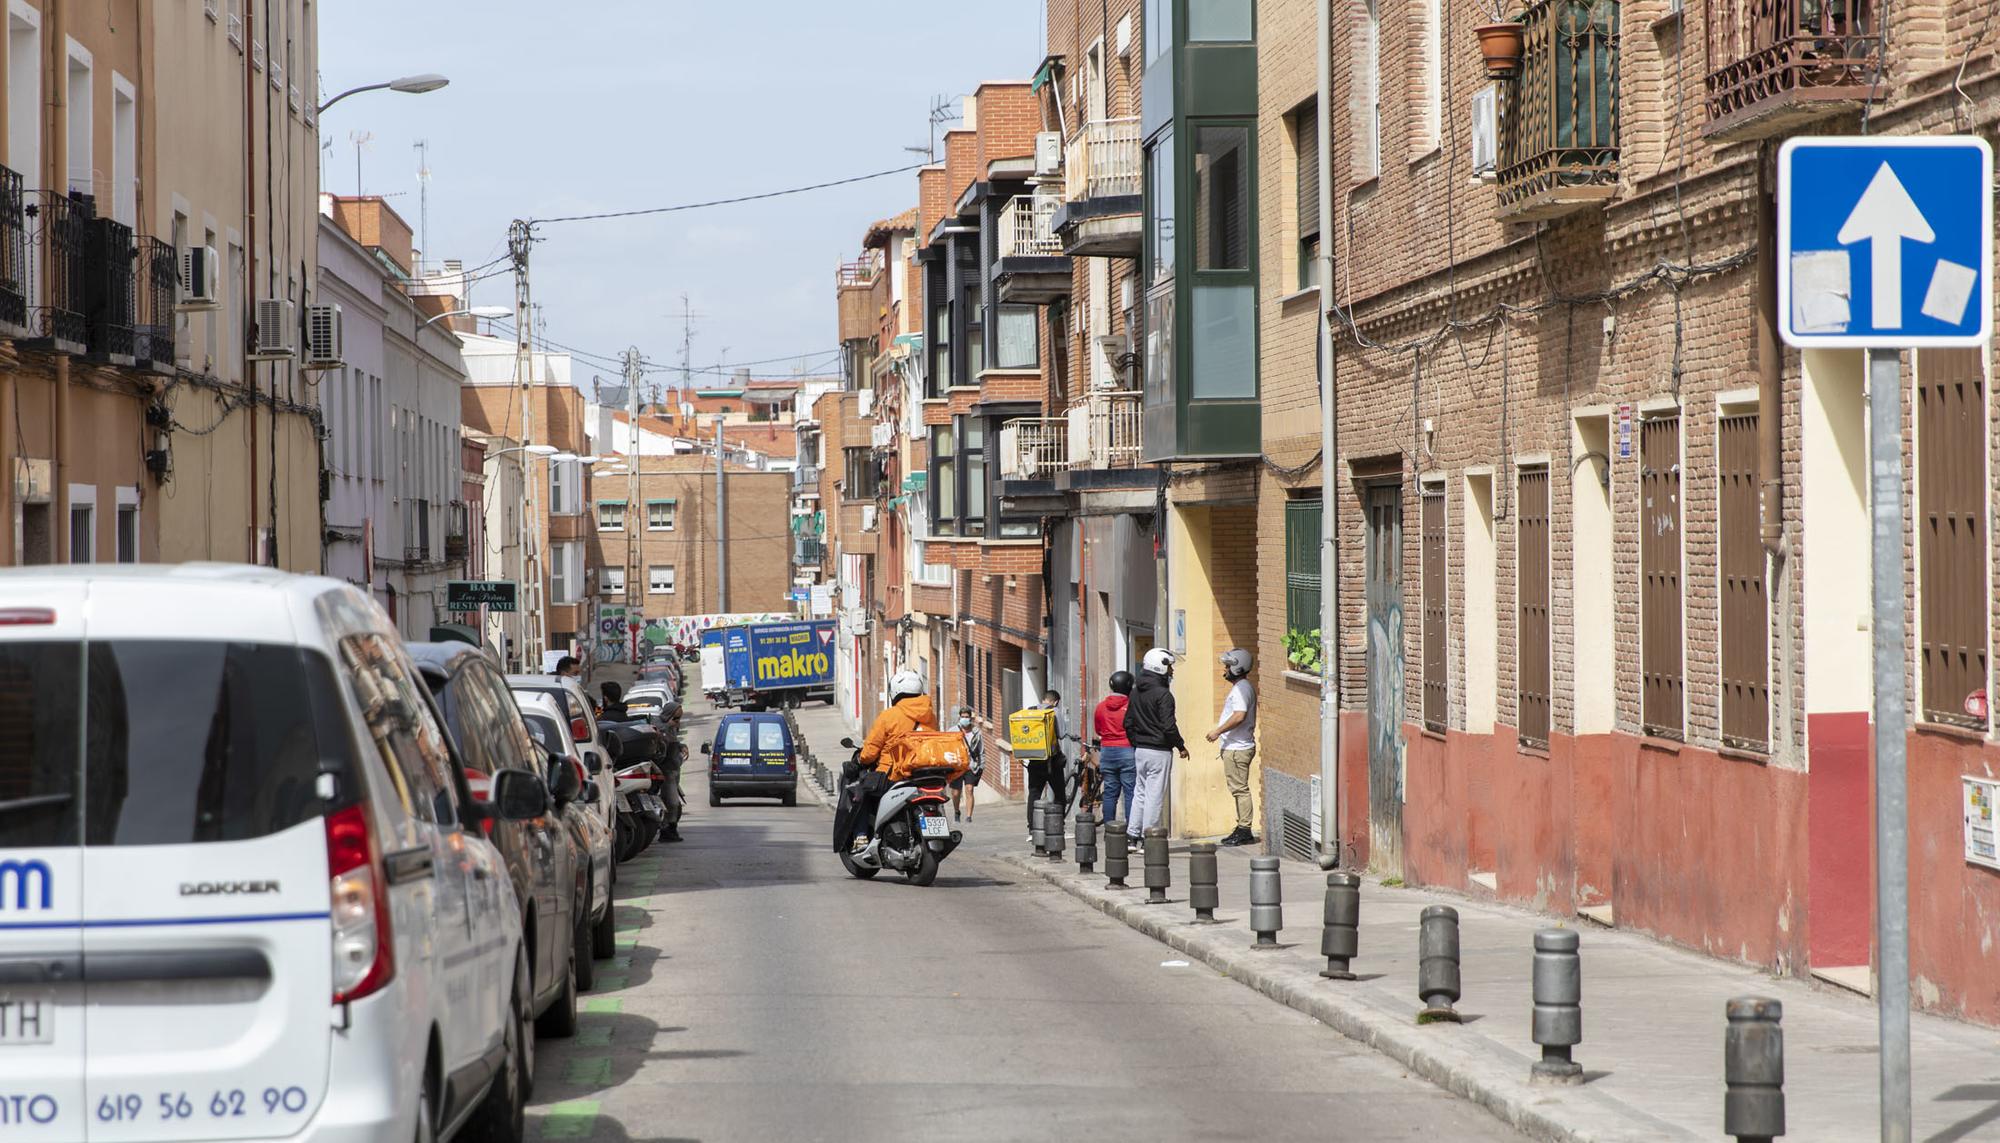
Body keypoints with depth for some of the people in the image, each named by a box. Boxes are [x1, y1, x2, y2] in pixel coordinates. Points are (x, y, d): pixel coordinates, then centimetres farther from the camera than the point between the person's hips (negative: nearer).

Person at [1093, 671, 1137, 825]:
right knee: (1130, 793, -3)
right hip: (1127, 751, -4)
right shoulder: (1131, 706, -9)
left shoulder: (1101, 707, 4)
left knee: (1110, 793, 8)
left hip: (1107, 751, 4)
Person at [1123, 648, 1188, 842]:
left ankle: (1132, 834, 12)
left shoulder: (1136, 692, 10)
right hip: (1159, 751, -8)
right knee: (1155, 795, -3)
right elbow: (1168, 726, -19)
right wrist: (1180, 746, -6)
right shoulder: (1162, 694, -15)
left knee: (1140, 792, 14)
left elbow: (1128, 722, 15)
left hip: (1139, 751, 8)